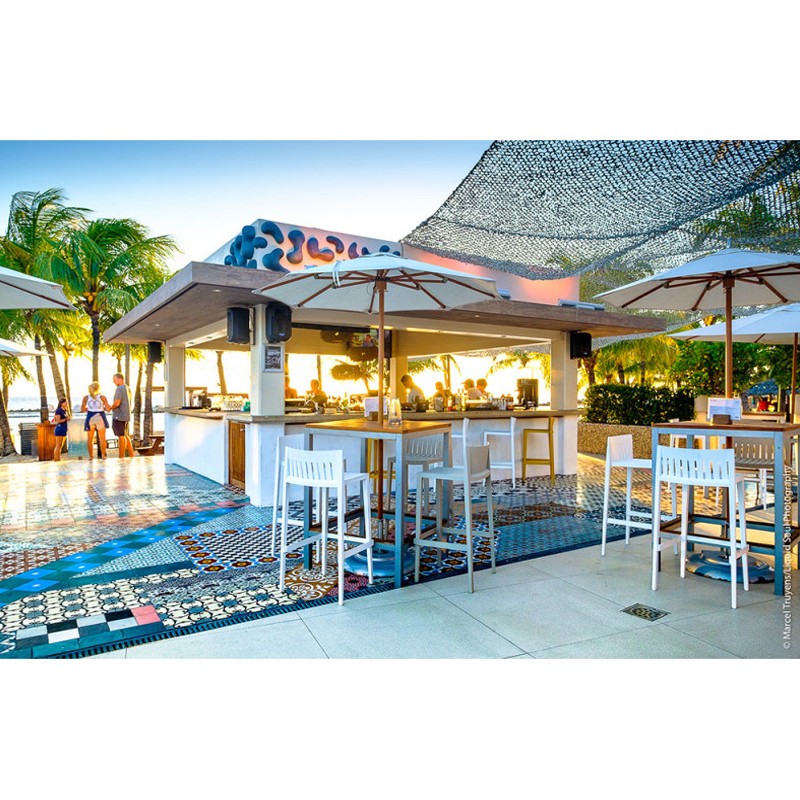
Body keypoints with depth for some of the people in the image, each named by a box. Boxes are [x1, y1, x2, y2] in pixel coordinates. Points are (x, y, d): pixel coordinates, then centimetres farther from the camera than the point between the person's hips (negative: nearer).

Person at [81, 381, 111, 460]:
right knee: (102, 438, 9)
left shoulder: (86, 397, 1)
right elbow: (108, 409, -7)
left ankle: (90, 456, 13)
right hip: (100, 417, -1)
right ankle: (103, 455, 9)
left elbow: (82, 409, 5)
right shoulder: (102, 397, -4)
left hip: (90, 417, 1)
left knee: (90, 438, 12)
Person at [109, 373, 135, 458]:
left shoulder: (119, 389, -15)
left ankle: (121, 457, 2)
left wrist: (110, 408, -5)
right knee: (125, 435, 16)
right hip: (126, 415, 9)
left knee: (121, 436, -3)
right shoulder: (127, 388, 13)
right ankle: (132, 454, 18)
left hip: (119, 416, -9)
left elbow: (117, 403, -22)